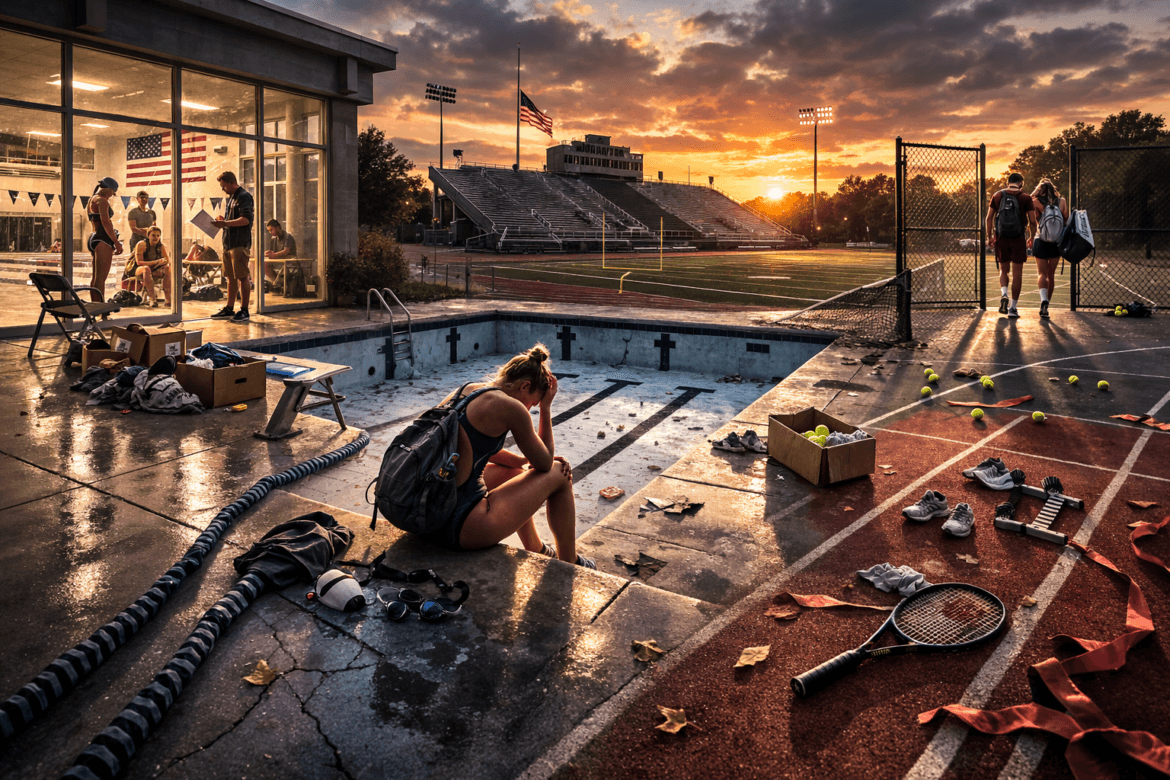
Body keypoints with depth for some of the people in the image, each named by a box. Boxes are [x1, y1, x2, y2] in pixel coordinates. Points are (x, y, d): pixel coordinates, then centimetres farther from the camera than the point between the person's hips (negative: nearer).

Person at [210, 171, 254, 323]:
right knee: (231, 277, 11)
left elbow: (246, 219, -18)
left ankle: (244, 311, -3)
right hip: (229, 243, 10)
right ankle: (229, 309, 16)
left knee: (243, 277, -6)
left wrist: (225, 223, -18)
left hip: (240, 243, -10)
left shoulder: (244, 196, -8)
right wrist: (222, 220, 12)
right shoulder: (230, 199, 22)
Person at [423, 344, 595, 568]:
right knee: (558, 475, 8)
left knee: (514, 470, 33)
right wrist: (546, 407, 8)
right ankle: (569, 565, 27)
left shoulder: (464, 391, 11)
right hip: (458, 527, -9)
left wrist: (524, 461, 17)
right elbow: (545, 464, 2)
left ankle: (536, 551, 51)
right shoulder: (510, 407, -13)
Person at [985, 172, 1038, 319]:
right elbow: (1032, 221, -2)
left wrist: (989, 236, 8)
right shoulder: (1026, 198, 0)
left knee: (1003, 270, 18)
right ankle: (1013, 308, 6)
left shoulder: (997, 196, 5)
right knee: (1017, 274, 5)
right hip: (1018, 239, -2)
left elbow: (989, 217, 2)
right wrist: (1031, 238, 11)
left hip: (1000, 239, 2)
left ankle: (1004, 294, -8)